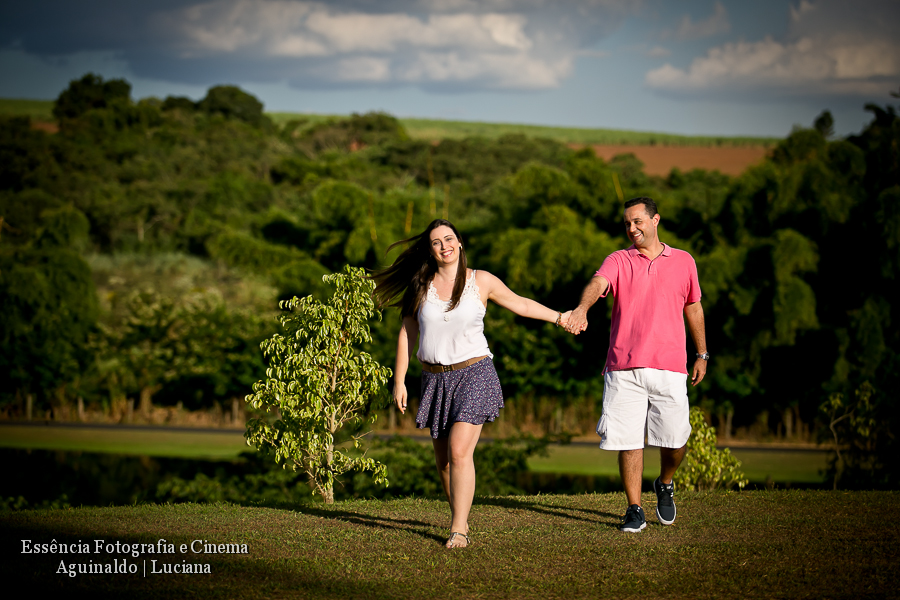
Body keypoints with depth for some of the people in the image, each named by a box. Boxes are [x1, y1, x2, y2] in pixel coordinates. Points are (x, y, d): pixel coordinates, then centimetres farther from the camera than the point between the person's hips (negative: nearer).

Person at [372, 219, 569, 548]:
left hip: (473, 373, -3)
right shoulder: (422, 286, 4)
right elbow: (407, 334, 8)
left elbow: (519, 304, 15)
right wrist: (399, 381, 6)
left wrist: (560, 317, 20)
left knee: (459, 451, -16)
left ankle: (459, 530, -13)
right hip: (435, 379, 3)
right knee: (443, 459, 7)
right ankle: (460, 517, 26)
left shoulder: (481, 281, 0)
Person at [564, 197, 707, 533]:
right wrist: (582, 309, -37)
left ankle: (665, 485, 29)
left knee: (675, 440, -2)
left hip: (669, 367, 1)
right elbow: (598, 283, -15)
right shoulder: (618, 261, 6)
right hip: (624, 369, 0)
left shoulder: (683, 262, 12)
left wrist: (702, 355, 20)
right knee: (629, 441, -1)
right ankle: (635, 510, 9)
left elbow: (693, 308, 21)